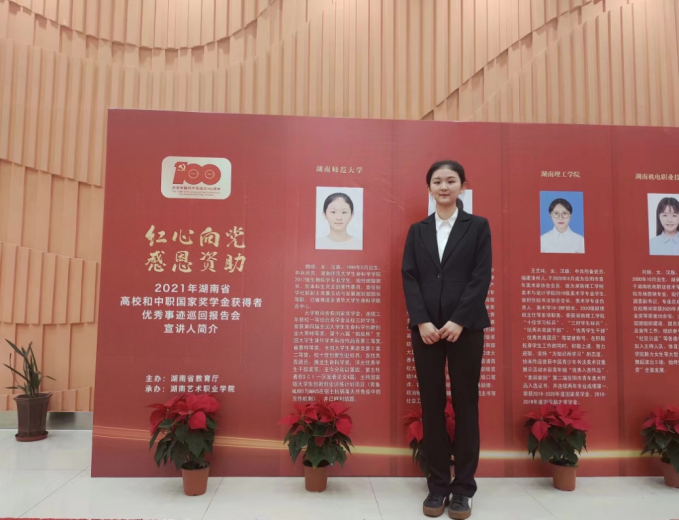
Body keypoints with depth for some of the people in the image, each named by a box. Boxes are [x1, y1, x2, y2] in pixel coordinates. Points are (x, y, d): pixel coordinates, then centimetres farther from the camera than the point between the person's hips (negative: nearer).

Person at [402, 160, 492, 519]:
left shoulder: (478, 226, 7)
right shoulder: (417, 231, 12)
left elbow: (482, 277, -3)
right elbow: (409, 277, 3)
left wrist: (458, 321, -13)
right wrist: (422, 321, -11)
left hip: (466, 326, -1)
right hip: (425, 327, 2)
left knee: (465, 404, 3)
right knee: (432, 405, 4)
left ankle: (463, 487, 15)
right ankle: (437, 485, 15)